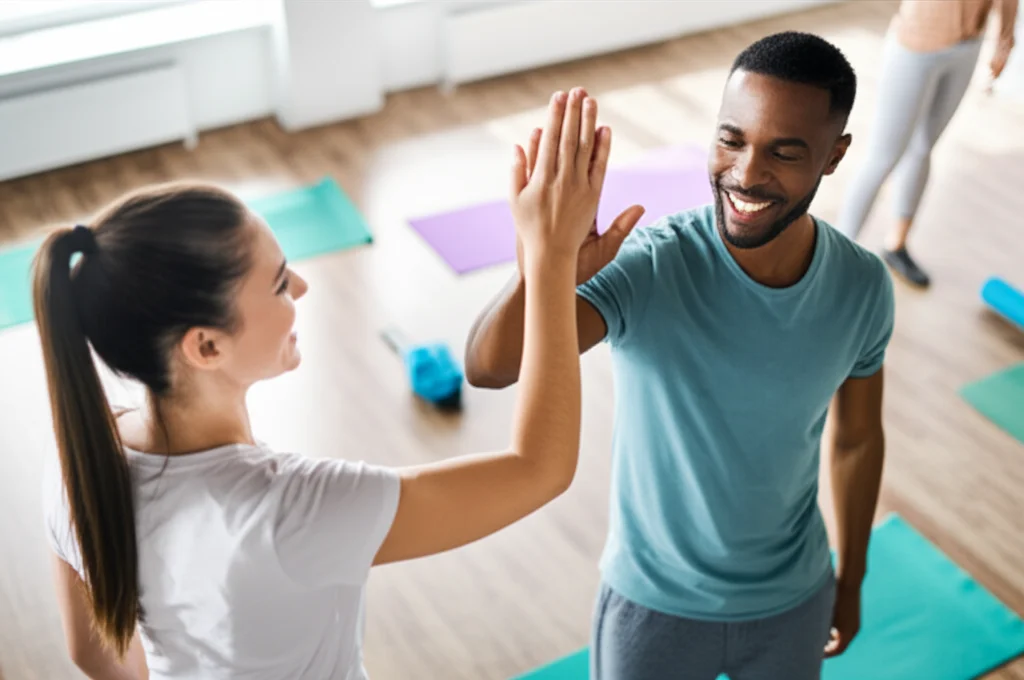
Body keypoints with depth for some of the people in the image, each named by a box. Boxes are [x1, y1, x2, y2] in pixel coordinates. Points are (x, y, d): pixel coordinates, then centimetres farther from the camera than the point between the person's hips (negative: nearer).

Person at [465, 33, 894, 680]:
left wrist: (851, 577, 12)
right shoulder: (648, 266, -29)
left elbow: (857, 439, 1)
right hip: (655, 602, -2)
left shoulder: (862, 286, -16)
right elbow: (489, 367, -43)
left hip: (792, 600, 3)